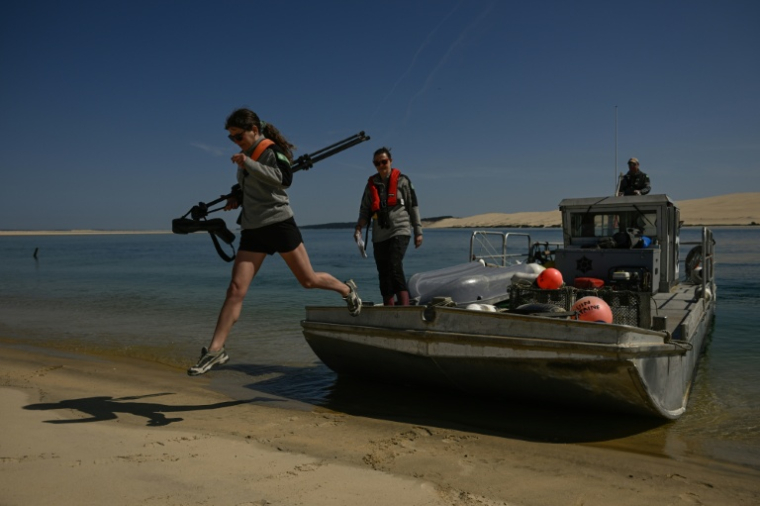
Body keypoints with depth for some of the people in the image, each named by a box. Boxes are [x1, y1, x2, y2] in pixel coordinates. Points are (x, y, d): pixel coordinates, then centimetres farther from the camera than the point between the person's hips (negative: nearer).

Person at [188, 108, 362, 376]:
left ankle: (347, 290, 33)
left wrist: (248, 164, -28)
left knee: (308, 279, 4)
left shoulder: (272, 150, -7)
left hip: (279, 223, -6)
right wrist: (237, 199, 10)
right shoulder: (246, 155, 16)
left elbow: (284, 178, -25)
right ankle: (215, 349, -6)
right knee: (236, 288, -5)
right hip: (252, 230, 6)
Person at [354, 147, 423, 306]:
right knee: (383, 273, 5)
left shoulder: (402, 181, 3)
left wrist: (418, 232, -1)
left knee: (395, 266, -23)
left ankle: (405, 306, -26)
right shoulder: (371, 184, 14)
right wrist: (359, 227, -5)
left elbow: (413, 206, 3)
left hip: (400, 231, -5)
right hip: (379, 236, 5)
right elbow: (365, 210, 13)